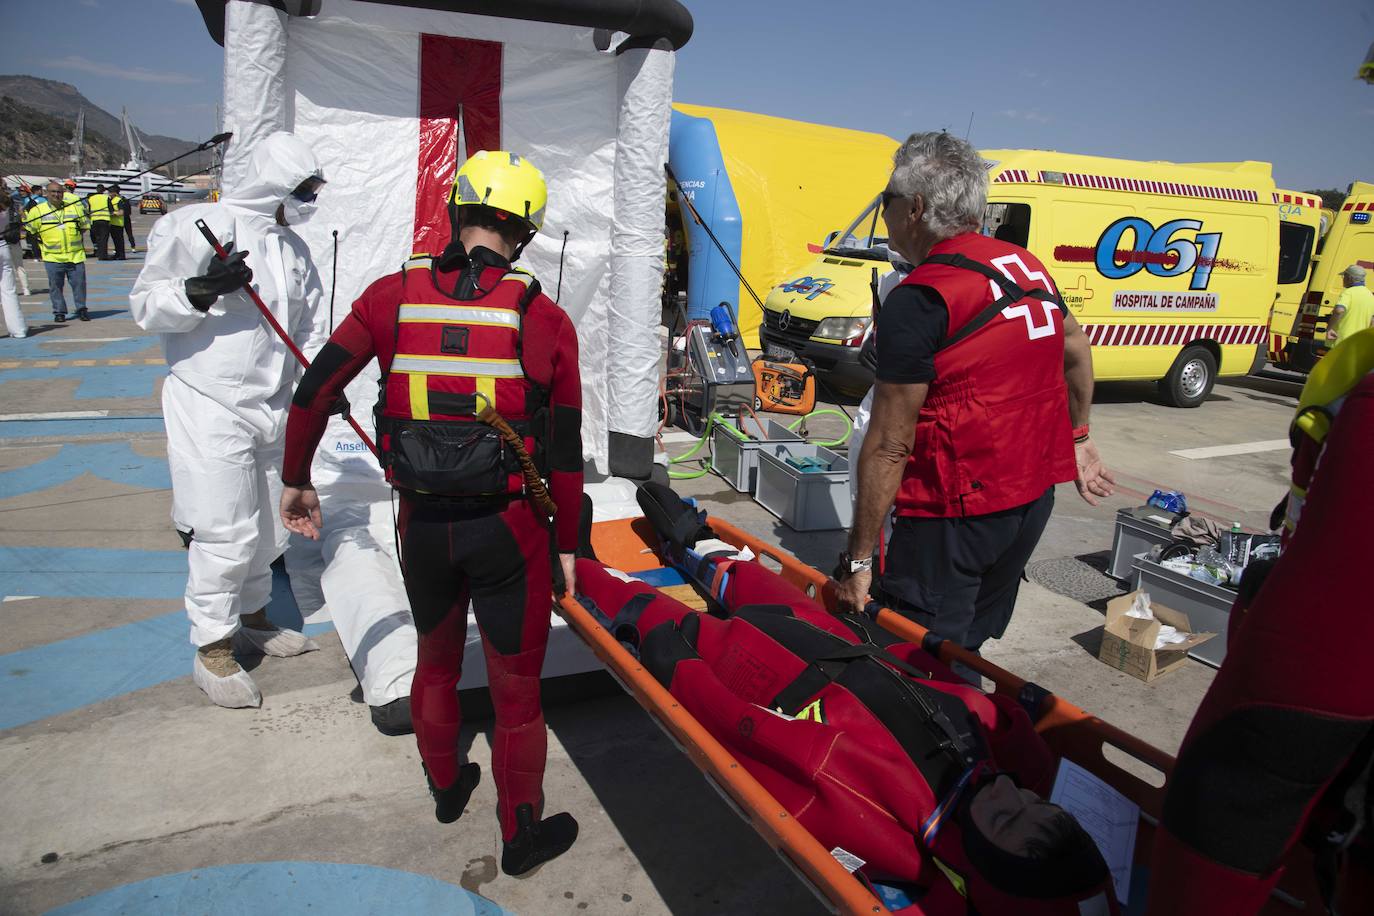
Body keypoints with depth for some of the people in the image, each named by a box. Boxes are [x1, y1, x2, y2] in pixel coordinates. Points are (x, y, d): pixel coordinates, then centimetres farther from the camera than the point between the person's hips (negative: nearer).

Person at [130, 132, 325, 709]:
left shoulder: (293, 248, 12)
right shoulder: (193, 227, -8)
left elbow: (305, 327, 19)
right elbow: (147, 306, -8)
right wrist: (199, 290, -25)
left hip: (273, 406, 7)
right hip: (211, 406, -7)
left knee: (267, 524, 16)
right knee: (225, 531, -6)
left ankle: (252, 619, 36)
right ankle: (212, 650, 12)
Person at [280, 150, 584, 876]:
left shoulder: (394, 295, -3)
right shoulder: (545, 319, -8)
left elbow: (314, 391, -2)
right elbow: (565, 450, -7)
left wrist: (296, 479, 13)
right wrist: (566, 543, 5)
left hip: (422, 524, 3)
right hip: (508, 530, -3)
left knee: (435, 661, 27)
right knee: (515, 685, 14)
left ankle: (447, 788, 50)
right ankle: (521, 836, 32)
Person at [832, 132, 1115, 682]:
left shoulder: (920, 299, -18)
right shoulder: (1027, 266, 7)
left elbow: (889, 445, -20)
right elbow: (1077, 351, 22)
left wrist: (858, 558, -14)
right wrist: (1078, 440, 34)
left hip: (956, 513, -9)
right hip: (1036, 496, 9)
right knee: (969, 649, 22)